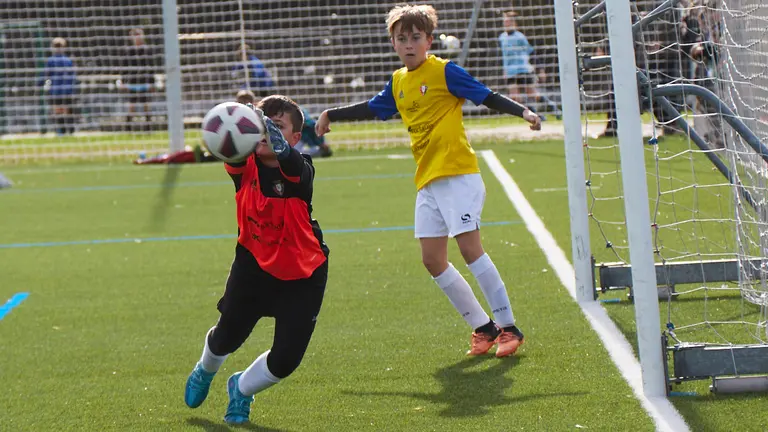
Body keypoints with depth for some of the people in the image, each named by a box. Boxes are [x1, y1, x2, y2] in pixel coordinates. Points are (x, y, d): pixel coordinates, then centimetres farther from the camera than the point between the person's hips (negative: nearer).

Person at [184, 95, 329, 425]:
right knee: (226, 337, 15)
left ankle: (241, 389, 28)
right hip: (254, 262, 2)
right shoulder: (245, 166, -16)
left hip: (301, 275, -2)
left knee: (284, 361, -6)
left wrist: (278, 148, -72)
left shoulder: (299, 172, -24)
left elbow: (290, 162, -49)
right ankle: (205, 372, 53)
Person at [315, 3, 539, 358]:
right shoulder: (398, 82, 14)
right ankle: (483, 327, 14)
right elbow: (372, 109, 30)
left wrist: (523, 112, -20)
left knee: (470, 247, -14)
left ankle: (508, 327, -7)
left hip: (458, 173, -7)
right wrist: (331, 114, 32)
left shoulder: (444, 71, -5)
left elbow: (488, 97, -8)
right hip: (427, 180, 7)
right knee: (433, 260, 3)